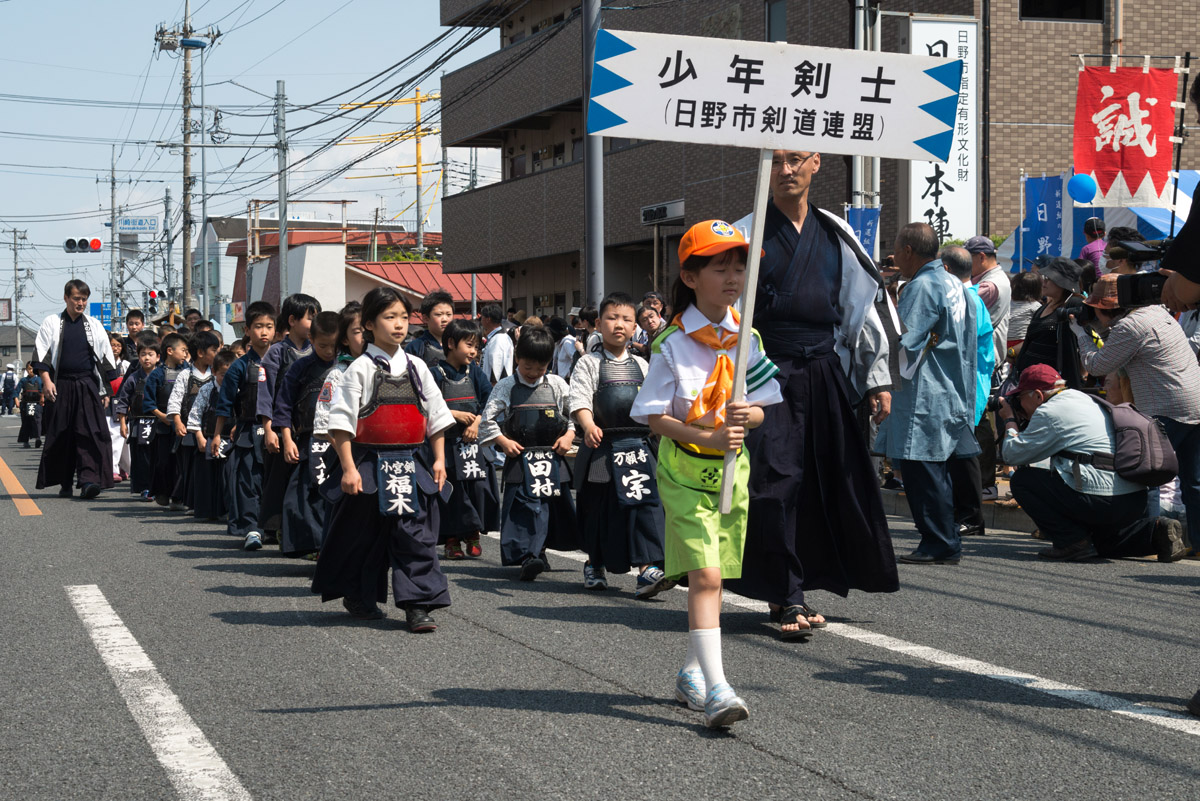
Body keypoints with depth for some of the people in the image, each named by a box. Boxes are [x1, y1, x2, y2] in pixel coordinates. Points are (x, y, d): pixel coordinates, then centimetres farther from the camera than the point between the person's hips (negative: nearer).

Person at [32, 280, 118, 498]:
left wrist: (105, 389, 7)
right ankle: (65, 483, 14)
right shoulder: (52, 323, 6)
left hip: (88, 386, 0)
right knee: (61, 436, 4)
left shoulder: (94, 325, 10)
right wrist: (46, 381, -10)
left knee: (90, 432, -13)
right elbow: (41, 353, 2)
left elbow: (105, 359, 12)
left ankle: (89, 480, -21)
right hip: (61, 387, 0)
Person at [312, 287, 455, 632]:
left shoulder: (417, 367, 8)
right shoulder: (361, 368, -5)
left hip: (412, 466, 3)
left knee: (416, 534, -2)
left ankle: (418, 604, 0)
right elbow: (341, 421, -8)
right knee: (364, 534, 9)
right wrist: (348, 468, -13)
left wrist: (439, 459, 7)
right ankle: (358, 596, 28)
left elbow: (436, 416, 14)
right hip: (370, 464, -3)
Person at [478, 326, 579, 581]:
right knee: (525, 505, -15)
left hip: (553, 456, 4)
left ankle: (539, 550, 27)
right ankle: (528, 556, -21)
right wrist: (503, 442, -7)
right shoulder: (506, 387, 0)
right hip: (520, 458, -3)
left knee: (556, 504, 8)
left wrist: (569, 435, -1)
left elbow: (574, 414, 14)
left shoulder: (557, 385, 8)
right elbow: (487, 420, 2)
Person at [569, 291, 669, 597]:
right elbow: (580, 399, -13)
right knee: (597, 506, 8)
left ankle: (648, 568, -15)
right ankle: (595, 563, 28)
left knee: (646, 504, -10)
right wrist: (589, 426, -30)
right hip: (602, 446, -2)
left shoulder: (642, 366, 13)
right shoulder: (589, 364, 0)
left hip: (637, 445, 2)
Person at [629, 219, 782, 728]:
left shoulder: (746, 337, 1)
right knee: (704, 575, -15)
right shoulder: (673, 344, -12)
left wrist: (748, 416, -18)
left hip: (732, 469, 5)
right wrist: (708, 437, -24)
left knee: (712, 576, 13)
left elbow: (764, 408, 5)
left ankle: (691, 672, 31)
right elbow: (655, 417, -12)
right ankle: (716, 690, -20)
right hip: (685, 473, -5)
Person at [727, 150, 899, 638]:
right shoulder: (747, 235, 2)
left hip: (825, 375, 4)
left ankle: (791, 591, 19)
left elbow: (866, 305, 15)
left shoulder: (836, 237, 12)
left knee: (829, 480, 6)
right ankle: (787, 597, -5)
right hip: (770, 374, -4)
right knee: (776, 480, -10)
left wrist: (879, 378, 10)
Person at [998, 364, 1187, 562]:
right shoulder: (1082, 399, 21)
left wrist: (1010, 421, 14)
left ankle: (1072, 541, -4)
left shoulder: (1049, 411, -7)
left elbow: (1014, 454, -3)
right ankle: (1157, 530, 10)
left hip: (1100, 501, -9)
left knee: (1022, 479, 2)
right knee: (1106, 544, 35)